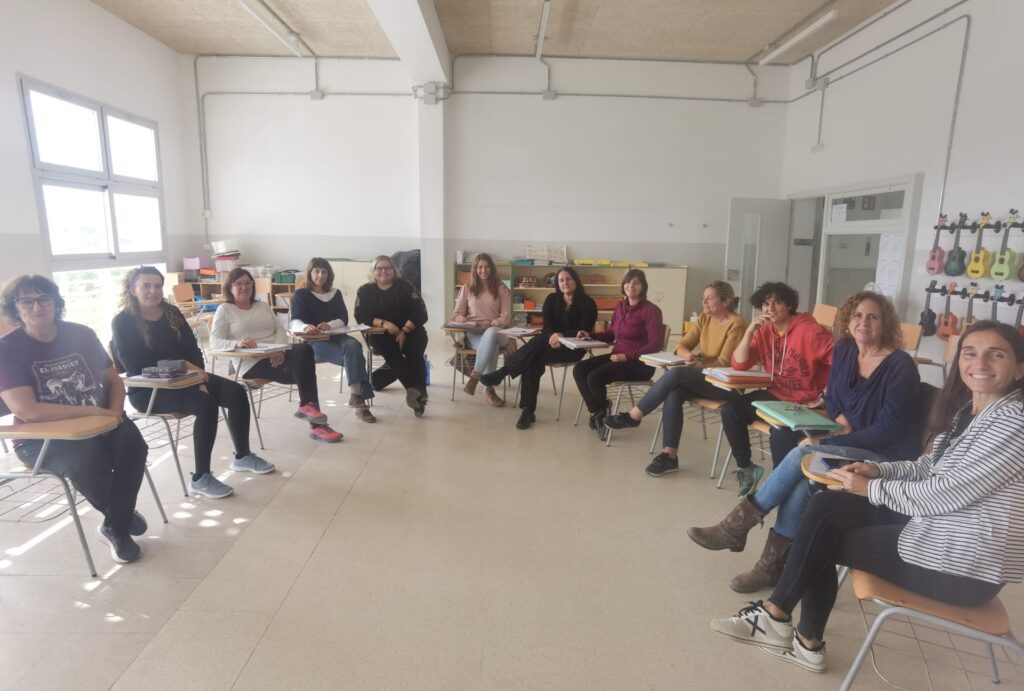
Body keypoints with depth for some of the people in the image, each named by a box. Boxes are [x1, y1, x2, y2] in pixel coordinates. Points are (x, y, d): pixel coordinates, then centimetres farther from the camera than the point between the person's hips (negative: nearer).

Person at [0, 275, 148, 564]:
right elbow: (26, 411, -23)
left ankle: (116, 528, -7)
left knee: (132, 444, -27)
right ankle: (123, 515, -1)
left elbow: (114, 381, 9)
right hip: (39, 439, -3)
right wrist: (96, 411, -25)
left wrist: (114, 412, -12)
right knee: (88, 459, -34)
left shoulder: (82, 335, 2)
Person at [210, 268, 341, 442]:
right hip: (251, 364, -5)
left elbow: (280, 331, 13)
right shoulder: (224, 310, 7)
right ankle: (317, 424, -22)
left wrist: (280, 350, -10)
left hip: (276, 358, 5)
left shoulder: (263, 306, 22)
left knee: (304, 349, -28)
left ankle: (307, 406, -21)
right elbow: (214, 342, -5)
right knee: (302, 369, -27)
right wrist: (237, 343, -26)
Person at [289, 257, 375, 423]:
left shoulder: (336, 293, 16)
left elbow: (343, 319, 4)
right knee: (354, 358, -31)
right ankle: (359, 396, -29)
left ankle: (356, 395, -37)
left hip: (335, 336, 3)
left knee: (353, 345, -34)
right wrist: (306, 327, -36)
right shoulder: (301, 294, 6)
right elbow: (295, 322, -10)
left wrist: (329, 325, -20)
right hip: (314, 341, -3)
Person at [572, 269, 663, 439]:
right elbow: (611, 334, 20)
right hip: (617, 357, 8)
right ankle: (597, 412, -4)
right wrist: (590, 335, 3)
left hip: (640, 363, -7)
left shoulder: (650, 310, -12)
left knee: (594, 377, -26)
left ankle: (601, 412, 3)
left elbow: (655, 345, -18)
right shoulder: (620, 306, 10)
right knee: (579, 370, -12)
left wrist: (627, 356, -24)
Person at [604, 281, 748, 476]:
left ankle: (633, 416, -19)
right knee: (674, 393, -27)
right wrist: (689, 355, -18)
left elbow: (724, 363, -16)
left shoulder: (736, 324, -12)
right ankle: (669, 454, -26)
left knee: (676, 374, -30)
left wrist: (697, 366, -23)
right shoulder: (705, 319, 9)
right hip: (704, 377, 6)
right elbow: (682, 346, 4)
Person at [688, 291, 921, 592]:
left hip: (888, 456, -6)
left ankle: (737, 525, -18)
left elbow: (888, 429, -20)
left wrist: (827, 442, -24)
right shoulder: (844, 350, 3)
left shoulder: (900, 366, -17)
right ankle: (772, 565, -13)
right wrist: (841, 420, -8)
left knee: (804, 455, -27)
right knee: (802, 483, -23)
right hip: (855, 444, 6)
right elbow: (832, 397, 15)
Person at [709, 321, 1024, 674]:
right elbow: (930, 466, 17)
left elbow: (946, 493, -24)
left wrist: (871, 488, -11)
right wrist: (879, 469, -1)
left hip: (965, 564, -8)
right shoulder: (966, 408, 8)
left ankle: (777, 615, 17)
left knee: (822, 539, -5)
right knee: (825, 508, -2)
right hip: (938, 525, 9)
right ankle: (808, 642, 4)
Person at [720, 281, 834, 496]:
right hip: (775, 395, 6)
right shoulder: (764, 331, 3)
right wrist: (750, 330, -14)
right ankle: (745, 468, 3)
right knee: (730, 409, -12)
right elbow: (739, 365, -3)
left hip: (806, 403, -6)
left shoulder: (809, 330, -15)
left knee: (781, 434, -33)